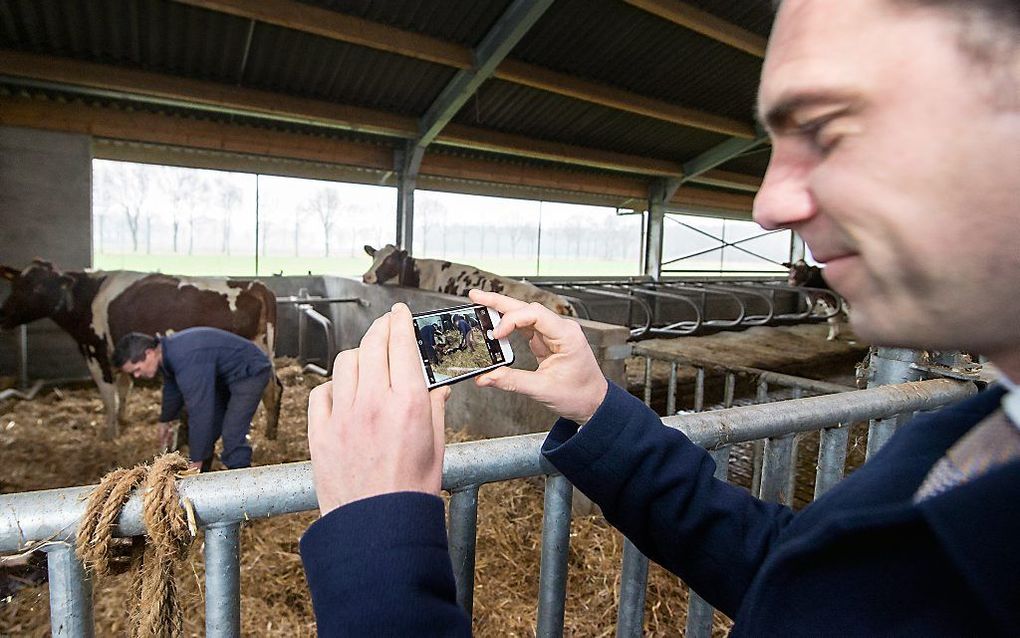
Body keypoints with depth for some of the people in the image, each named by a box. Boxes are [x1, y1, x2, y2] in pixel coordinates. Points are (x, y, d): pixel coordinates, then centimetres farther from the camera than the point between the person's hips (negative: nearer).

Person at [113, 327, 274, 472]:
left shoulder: (186, 360, -35)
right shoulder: (168, 351, -4)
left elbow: (199, 410, -34)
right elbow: (172, 388, 18)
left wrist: (196, 460, -28)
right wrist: (165, 421, 33)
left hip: (250, 372, -10)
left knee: (232, 438, -18)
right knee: (206, 430, 13)